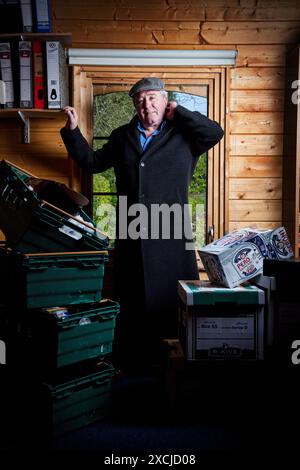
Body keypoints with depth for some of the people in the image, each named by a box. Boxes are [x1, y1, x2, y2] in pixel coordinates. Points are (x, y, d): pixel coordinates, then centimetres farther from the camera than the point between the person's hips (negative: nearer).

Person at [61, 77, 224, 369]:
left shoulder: (183, 136, 5)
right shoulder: (121, 137, 15)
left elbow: (215, 133, -9)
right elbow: (93, 162, 22)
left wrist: (177, 112, -4)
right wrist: (72, 131, 14)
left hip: (171, 236, -2)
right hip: (131, 236, 3)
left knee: (175, 300, 2)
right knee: (131, 299, 12)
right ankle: (130, 361, 27)